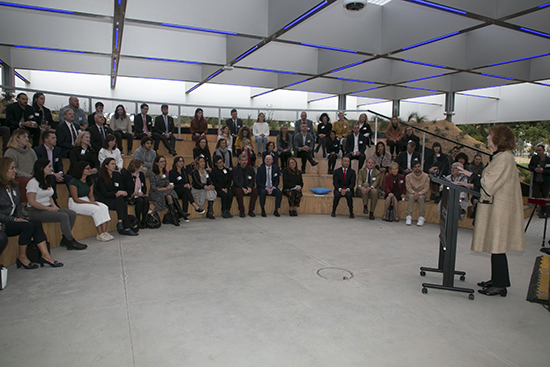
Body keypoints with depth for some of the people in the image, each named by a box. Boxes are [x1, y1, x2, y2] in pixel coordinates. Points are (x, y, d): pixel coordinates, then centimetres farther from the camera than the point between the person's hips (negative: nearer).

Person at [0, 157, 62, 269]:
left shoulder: (13, 186, 14)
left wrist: (20, 218, 2)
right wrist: (15, 220, -17)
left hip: (13, 219, 8)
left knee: (37, 223, -16)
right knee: (28, 225, -27)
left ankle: (45, 255, -19)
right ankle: (22, 257, -10)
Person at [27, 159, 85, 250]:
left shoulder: (47, 181, 18)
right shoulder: (33, 182, -10)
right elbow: (31, 202, -16)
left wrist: (54, 205, 4)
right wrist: (49, 208, -17)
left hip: (49, 208, 9)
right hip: (36, 211, -9)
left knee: (72, 214, -12)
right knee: (64, 216, -29)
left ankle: (64, 240, -7)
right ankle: (71, 242, -19)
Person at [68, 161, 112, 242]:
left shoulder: (89, 181, 10)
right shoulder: (73, 182, -13)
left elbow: (91, 195, 9)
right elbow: (75, 199, -16)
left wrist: (93, 201, -14)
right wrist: (91, 203, -23)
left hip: (87, 200, 7)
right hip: (75, 204, -7)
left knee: (104, 207, -21)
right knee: (96, 209, -31)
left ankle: (104, 232, -27)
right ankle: (99, 234, -27)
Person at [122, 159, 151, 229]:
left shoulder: (141, 174, 13)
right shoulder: (125, 174, -5)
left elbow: (144, 187, 20)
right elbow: (123, 189, -8)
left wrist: (143, 193, -2)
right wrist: (133, 194, -19)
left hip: (140, 195, 5)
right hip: (130, 196, -5)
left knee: (146, 199, -28)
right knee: (140, 200, -33)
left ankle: (143, 220, -21)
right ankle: (138, 221, -20)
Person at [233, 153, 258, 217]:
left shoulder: (250, 169, 11)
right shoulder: (235, 169, 2)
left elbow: (253, 180, 6)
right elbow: (235, 181, -9)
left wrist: (249, 187, -15)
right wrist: (243, 188, -23)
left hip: (248, 188, 3)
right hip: (238, 187, -2)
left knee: (255, 190, -27)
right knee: (238, 191, -36)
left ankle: (251, 210, -17)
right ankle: (241, 211, -22)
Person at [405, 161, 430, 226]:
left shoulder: (426, 176, -4)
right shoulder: (409, 176, -2)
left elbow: (426, 188, -8)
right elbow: (408, 188, -5)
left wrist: (419, 193, -23)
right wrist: (414, 193, -24)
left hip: (422, 194, 0)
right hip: (411, 193, 1)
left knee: (421, 197, -34)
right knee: (411, 196, -33)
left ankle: (421, 218, -32)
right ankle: (409, 217, -35)